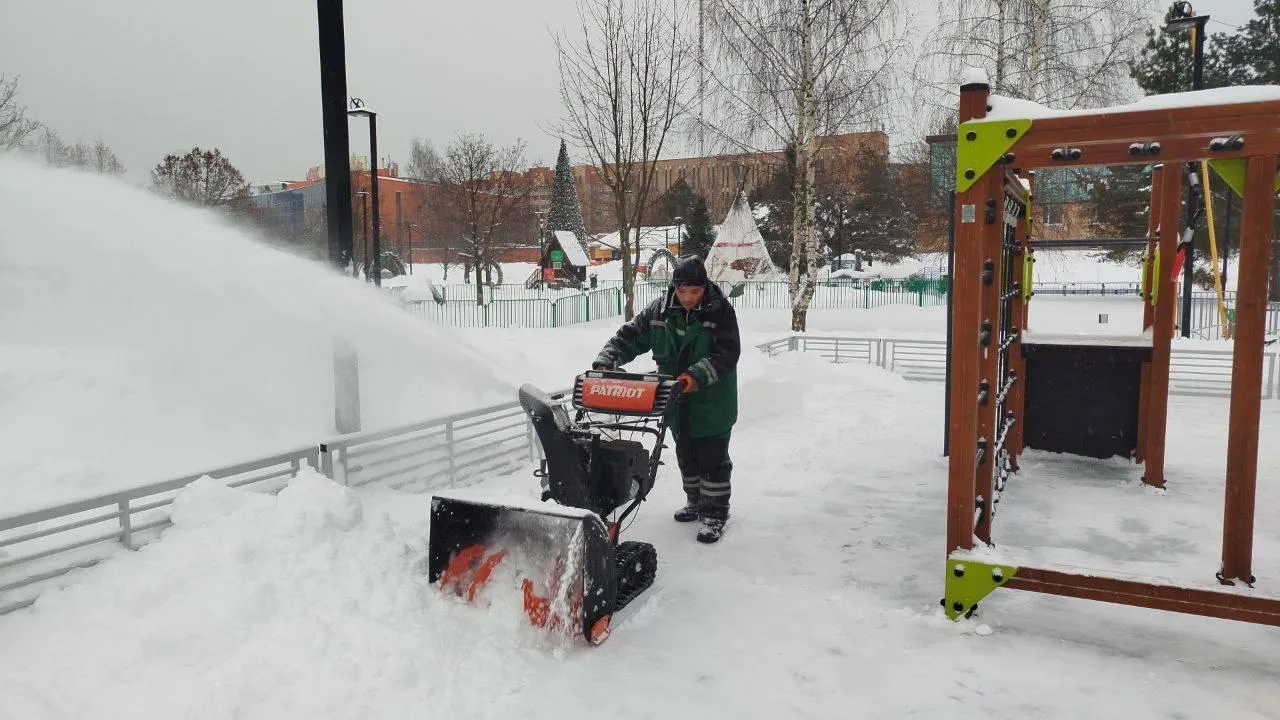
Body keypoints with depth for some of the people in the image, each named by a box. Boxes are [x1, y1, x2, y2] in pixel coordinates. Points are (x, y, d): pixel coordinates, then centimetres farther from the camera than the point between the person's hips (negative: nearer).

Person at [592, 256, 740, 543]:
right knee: (686, 455, 20)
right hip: (677, 402, 5)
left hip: (711, 403, -5)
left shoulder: (720, 311, -15)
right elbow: (630, 336, -1)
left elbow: (727, 353, -21)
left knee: (713, 458, 4)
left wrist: (697, 376, -35)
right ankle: (695, 501, 39)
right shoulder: (660, 310, -4)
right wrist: (605, 361, -17)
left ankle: (715, 512, 18)